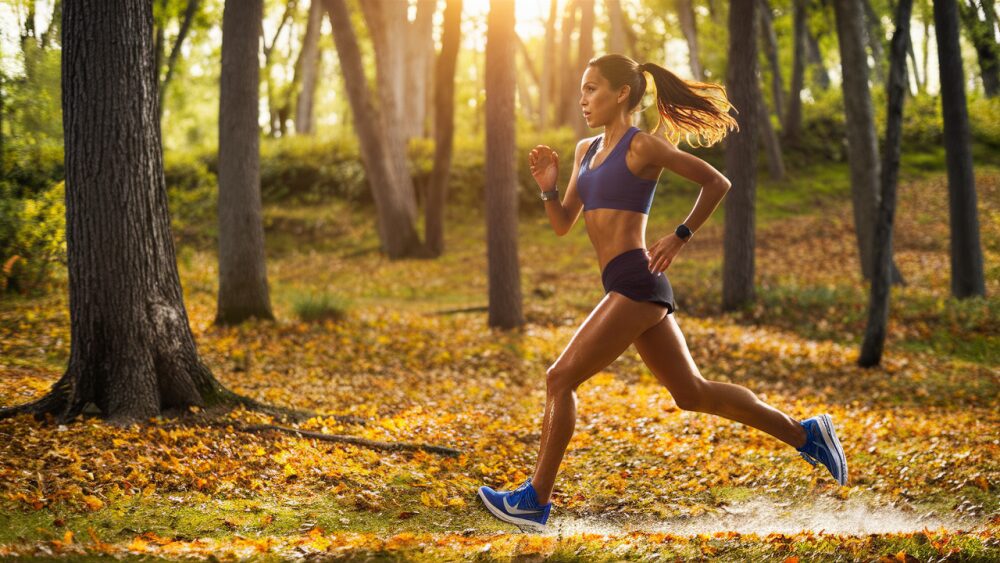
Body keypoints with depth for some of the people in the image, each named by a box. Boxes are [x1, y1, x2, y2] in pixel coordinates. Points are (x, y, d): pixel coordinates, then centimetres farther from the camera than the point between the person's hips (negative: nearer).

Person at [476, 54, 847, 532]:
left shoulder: (642, 145, -6)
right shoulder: (587, 150, 18)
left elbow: (716, 182, -3)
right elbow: (563, 224, 18)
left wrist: (681, 236, -9)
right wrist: (548, 187, 0)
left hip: (636, 282, -10)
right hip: (630, 290, 10)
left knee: (560, 379, -8)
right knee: (691, 392, 12)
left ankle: (535, 500, -3)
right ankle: (805, 434, 20)